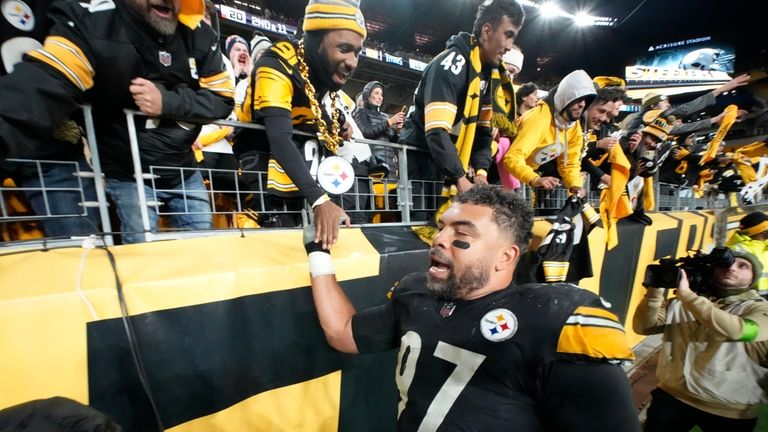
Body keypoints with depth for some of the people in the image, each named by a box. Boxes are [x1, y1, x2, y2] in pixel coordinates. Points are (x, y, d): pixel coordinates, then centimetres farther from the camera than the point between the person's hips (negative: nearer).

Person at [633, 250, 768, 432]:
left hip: (729, 411, -1)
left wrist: (686, 293, -29)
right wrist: (655, 291, -22)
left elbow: (734, 330, -29)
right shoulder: (680, 303, -2)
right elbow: (643, 327, -10)